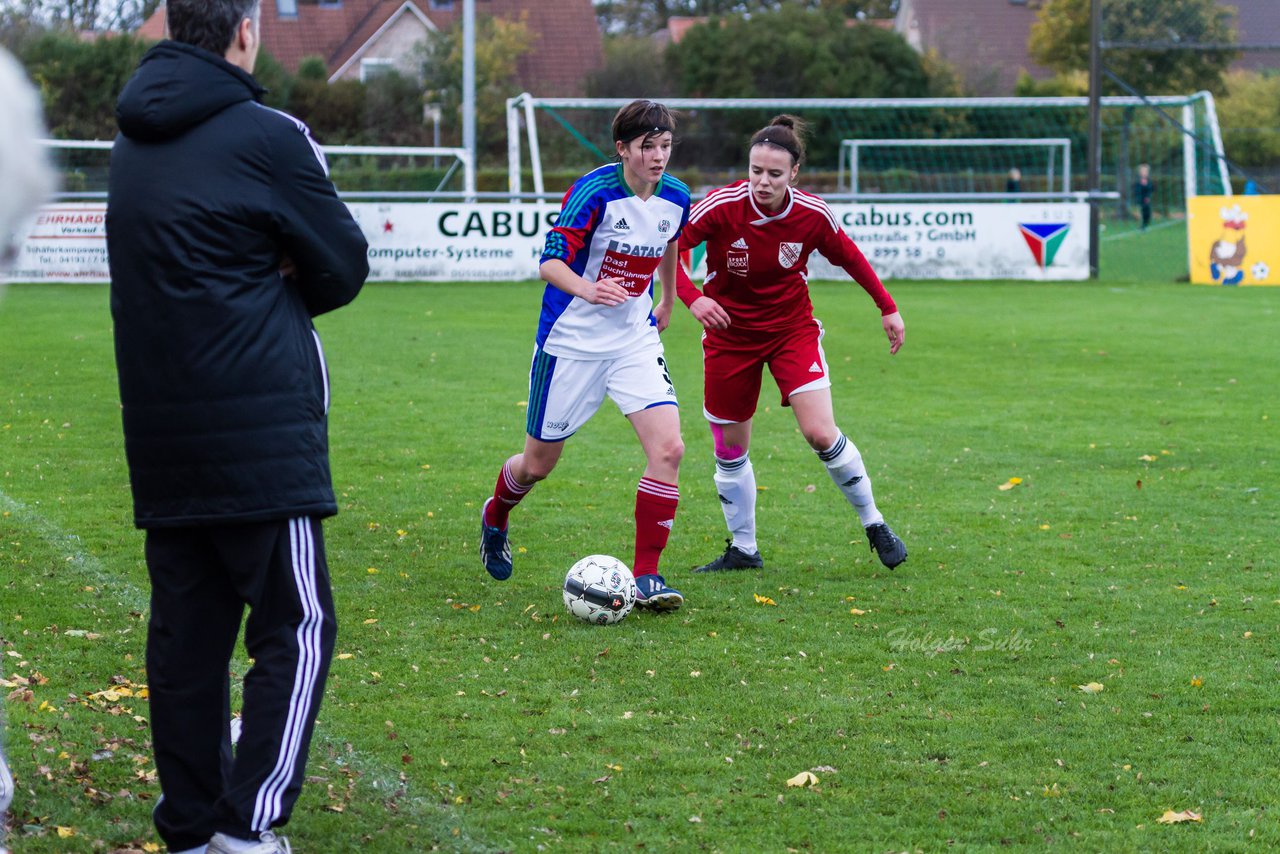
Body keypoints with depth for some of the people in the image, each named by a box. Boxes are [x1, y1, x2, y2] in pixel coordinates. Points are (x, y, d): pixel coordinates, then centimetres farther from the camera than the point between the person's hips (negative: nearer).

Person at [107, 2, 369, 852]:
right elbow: (344, 266, -2)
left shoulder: (134, 144, 12)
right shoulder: (265, 137, -11)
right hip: (260, 429, -7)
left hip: (159, 430, 7)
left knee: (188, 630, 11)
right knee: (297, 630, -1)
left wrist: (257, 287, 4)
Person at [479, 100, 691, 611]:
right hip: (572, 339, -4)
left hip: (635, 339, 4)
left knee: (668, 448, -16)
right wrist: (587, 289, -44)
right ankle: (494, 518, 44)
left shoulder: (675, 198, -2)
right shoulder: (595, 191, -19)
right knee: (539, 463, 9)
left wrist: (667, 306, 32)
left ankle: (646, 576, -8)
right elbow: (550, 262, -25)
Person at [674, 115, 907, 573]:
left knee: (821, 433, -14)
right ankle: (743, 549, 25)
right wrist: (692, 298, -34)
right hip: (730, 335, 0)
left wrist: (887, 307, 8)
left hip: (792, 327, 0)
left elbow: (848, 256, 3)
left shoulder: (813, 214, -17)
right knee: (730, 449, 7)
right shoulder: (722, 206, -23)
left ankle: (873, 523, 6)